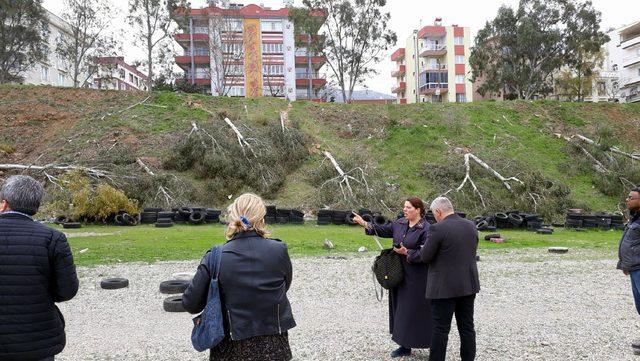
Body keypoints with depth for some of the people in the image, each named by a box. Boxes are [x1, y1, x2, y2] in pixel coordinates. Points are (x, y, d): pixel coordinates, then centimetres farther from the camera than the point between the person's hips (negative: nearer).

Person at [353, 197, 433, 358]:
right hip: (400, 275, 8)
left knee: (418, 311, -2)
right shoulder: (400, 223, 6)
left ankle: (434, 346, 13)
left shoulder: (426, 229, -16)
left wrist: (406, 252, -24)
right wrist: (364, 223, 7)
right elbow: (383, 230, 13)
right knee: (401, 310, 13)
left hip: (417, 278, -7)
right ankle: (405, 346, 24)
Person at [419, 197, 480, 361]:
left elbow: (425, 257, -12)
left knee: (441, 329, 3)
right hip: (468, 285, 6)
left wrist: (425, 247, 8)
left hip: (444, 287, -6)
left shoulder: (438, 229, -17)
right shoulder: (471, 225, 3)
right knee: (467, 327, 14)